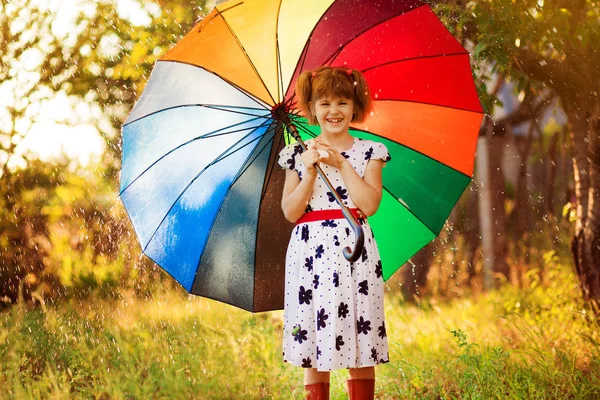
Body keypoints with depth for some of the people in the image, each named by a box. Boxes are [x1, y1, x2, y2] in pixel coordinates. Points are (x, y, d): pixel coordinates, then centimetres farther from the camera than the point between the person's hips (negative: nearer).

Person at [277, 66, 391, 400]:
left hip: (355, 251, 0)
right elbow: (291, 212, 0)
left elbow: (369, 205, -7)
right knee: (313, 347, 1)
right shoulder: (299, 155, 9)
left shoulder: (369, 152, 7)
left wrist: (341, 163, -9)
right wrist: (310, 172, -10)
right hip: (311, 251, 1)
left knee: (361, 349, 0)